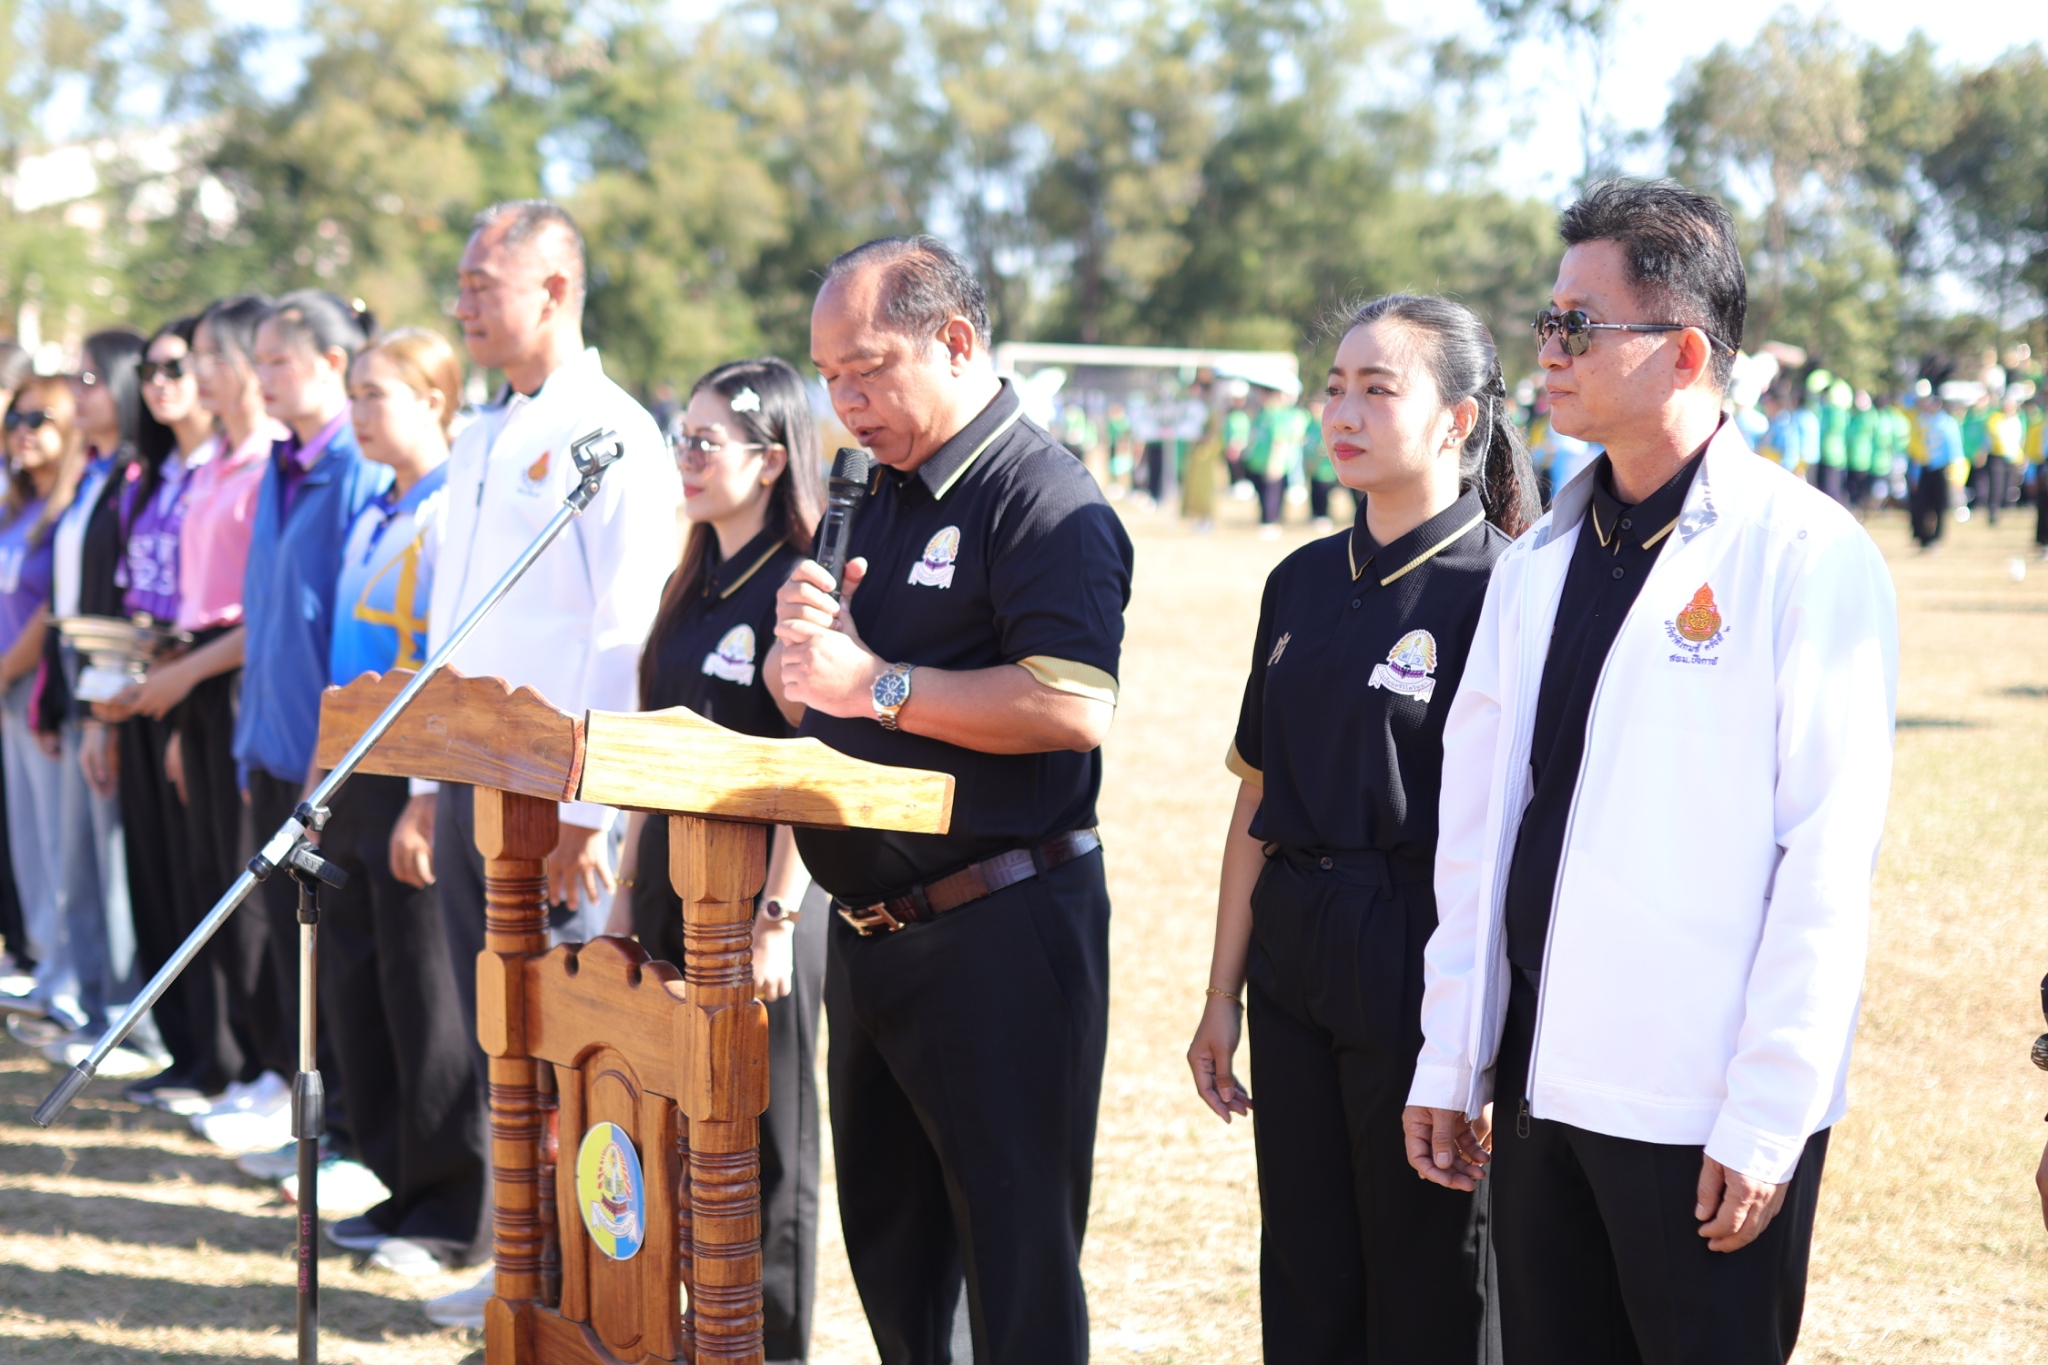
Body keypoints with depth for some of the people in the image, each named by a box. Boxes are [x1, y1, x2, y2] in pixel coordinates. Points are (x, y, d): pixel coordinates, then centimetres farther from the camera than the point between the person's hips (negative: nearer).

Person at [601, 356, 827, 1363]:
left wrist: (777, 919, -20)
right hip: (675, 889, 8)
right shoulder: (693, 585, 14)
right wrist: (628, 891, 15)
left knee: (766, 1144, 2)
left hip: (759, 894, -8)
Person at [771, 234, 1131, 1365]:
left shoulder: (1044, 499, -12)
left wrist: (878, 683, -21)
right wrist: (801, 644, -3)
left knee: (1016, 1260, -1)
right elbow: (800, 698, 20)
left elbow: (1073, 707, -27)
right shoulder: (878, 499, 16)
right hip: (870, 930, 9)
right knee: (887, 1242, 16)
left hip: (995, 930, -9)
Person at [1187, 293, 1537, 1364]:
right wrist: (1223, 993, 12)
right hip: (1295, 969, 6)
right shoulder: (1303, 583, 9)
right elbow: (1259, 797, 13)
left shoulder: (1500, 590, -10)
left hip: (1425, 965, -6)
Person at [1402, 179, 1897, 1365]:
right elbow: (1477, 816, 11)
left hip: (1706, 1112, -6)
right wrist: (1451, 1065, 10)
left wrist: (1765, 1124, -15)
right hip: (1541, 1088, 6)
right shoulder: (1541, 558, 10)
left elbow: (1828, 862, -13)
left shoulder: (1808, 557, -10)